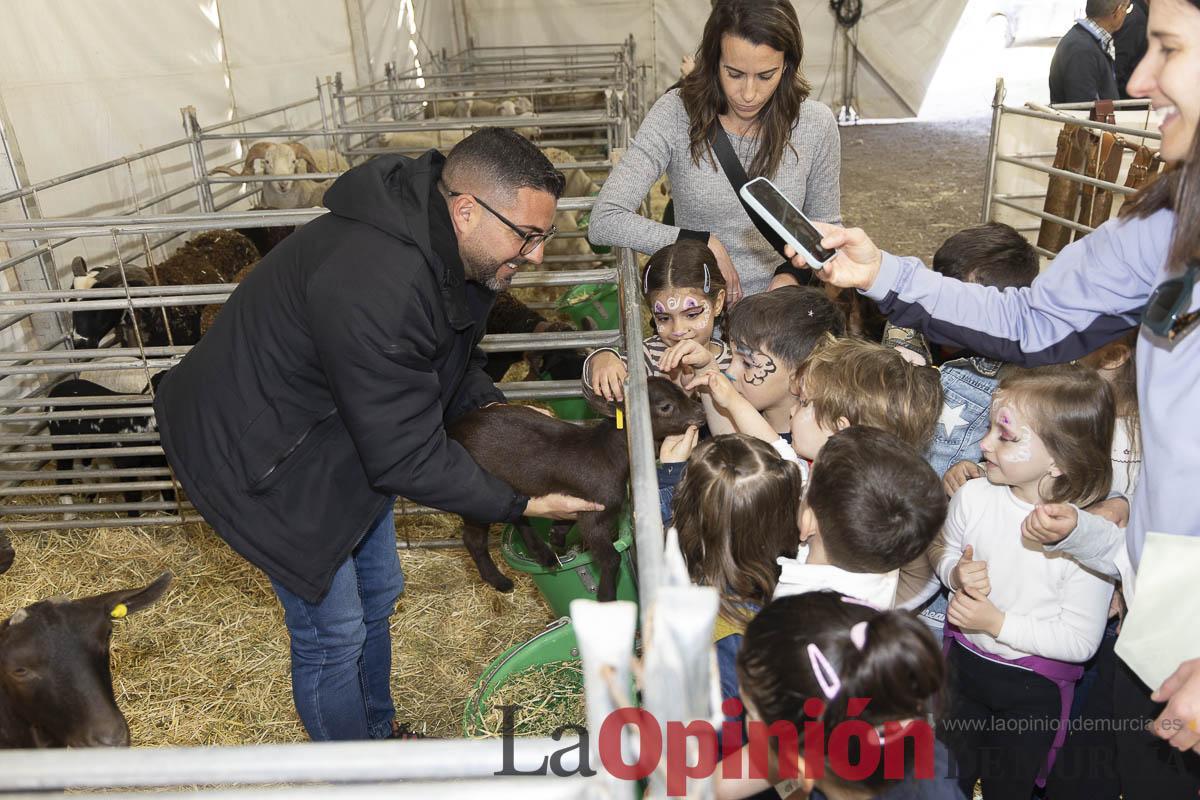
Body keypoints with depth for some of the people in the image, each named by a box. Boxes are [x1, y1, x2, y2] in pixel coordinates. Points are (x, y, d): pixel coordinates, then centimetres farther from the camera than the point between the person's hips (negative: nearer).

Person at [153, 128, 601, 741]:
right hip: (260, 454, -9)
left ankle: (379, 732, 45)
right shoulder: (374, 286, -40)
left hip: (346, 433, 9)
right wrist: (520, 503, -24)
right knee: (332, 631, 3)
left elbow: (451, 357, 9)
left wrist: (492, 407, -9)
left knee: (377, 592, 21)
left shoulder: (451, 252, -9)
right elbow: (408, 457, -33)